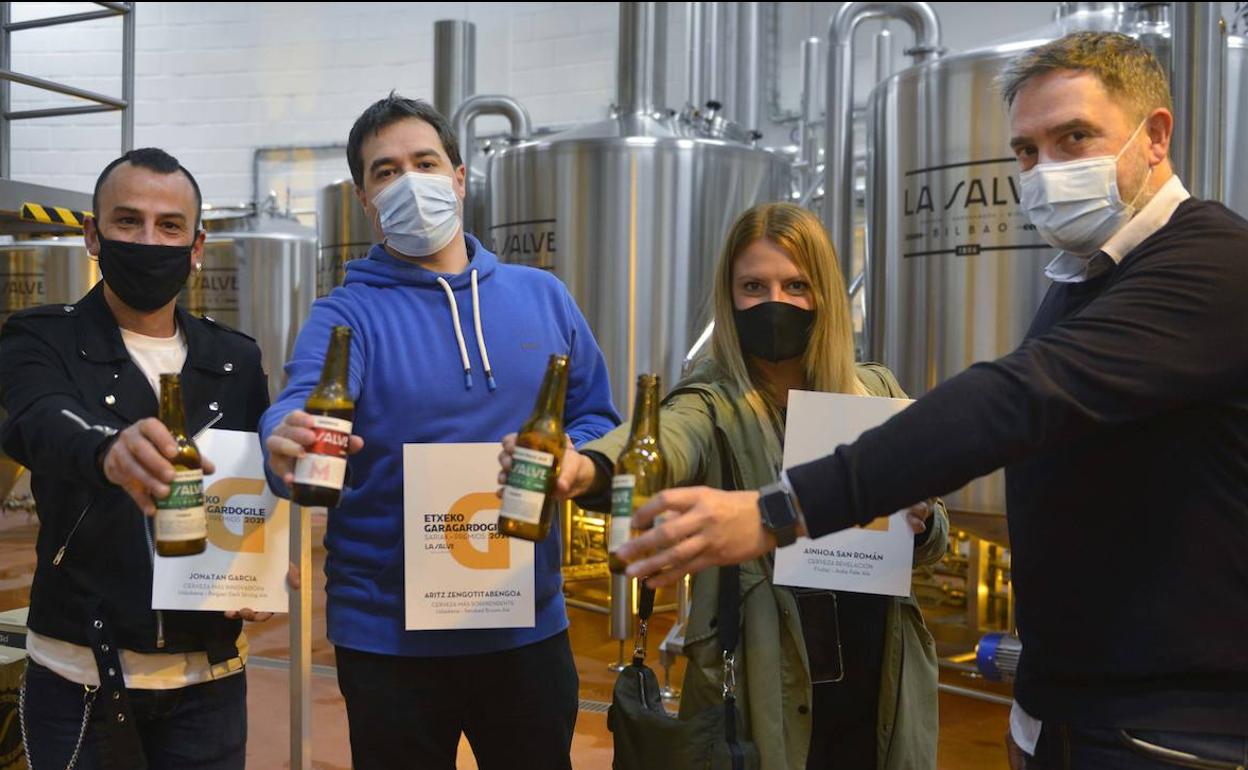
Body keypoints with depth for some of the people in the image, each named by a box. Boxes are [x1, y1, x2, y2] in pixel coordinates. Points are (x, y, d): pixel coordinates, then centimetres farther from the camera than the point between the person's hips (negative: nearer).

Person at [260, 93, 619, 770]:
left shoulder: (542, 297, 4)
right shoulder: (345, 316, -5)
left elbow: (596, 418, 10)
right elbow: (301, 408, -24)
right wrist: (290, 447, -47)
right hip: (389, 638, -2)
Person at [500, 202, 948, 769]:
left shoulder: (875, 392, 2)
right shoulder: (714, 404, -9)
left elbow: (931, 539, 11)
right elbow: (660, 444, -33)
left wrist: (921, 523, -12)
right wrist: (589, 468, -54)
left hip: (876, 683, 4)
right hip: (765, 691, -3)